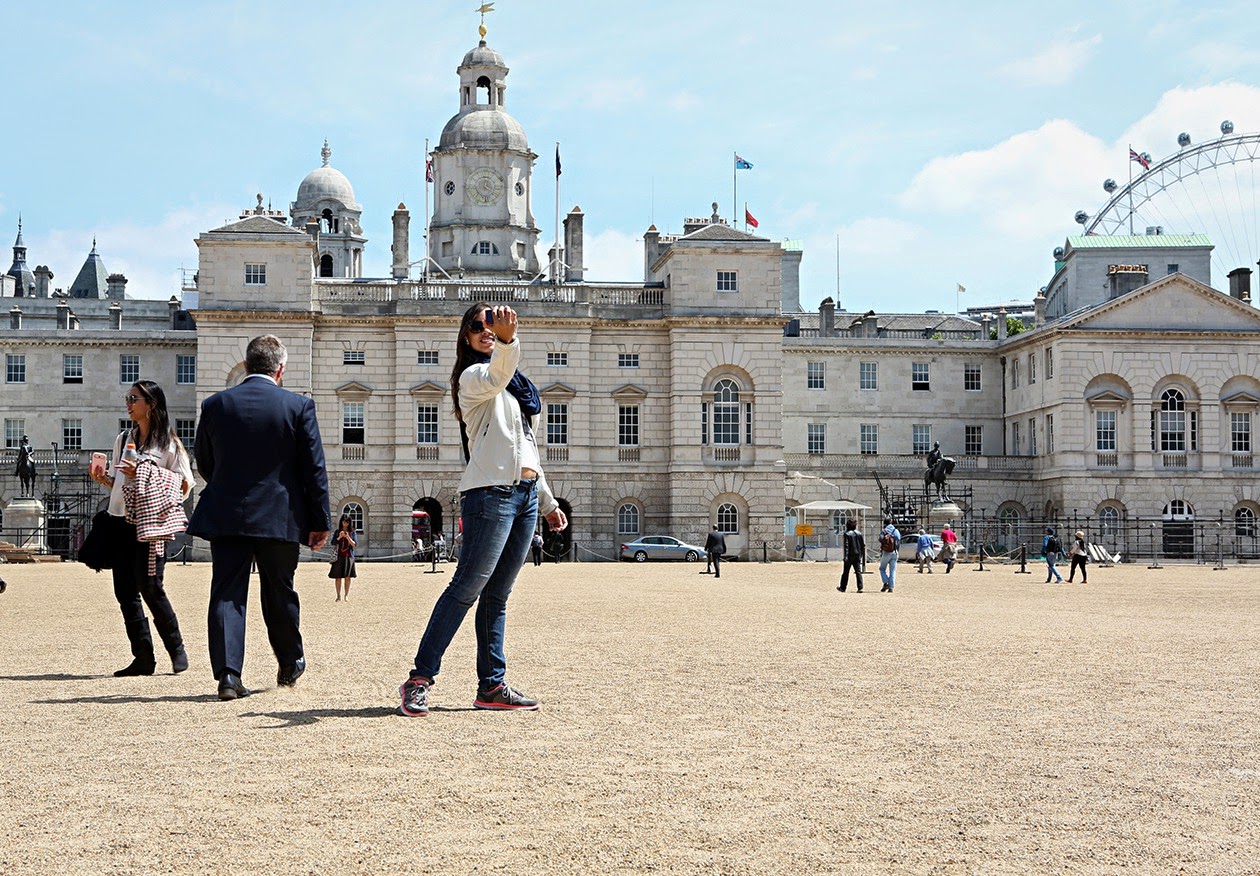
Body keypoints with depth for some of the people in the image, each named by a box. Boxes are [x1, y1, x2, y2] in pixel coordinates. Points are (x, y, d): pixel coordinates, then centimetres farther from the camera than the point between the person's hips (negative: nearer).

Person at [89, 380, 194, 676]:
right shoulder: (123, 439, 17)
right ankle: (143, 658, 9)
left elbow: (184, 486, -7)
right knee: (125, 590, 3)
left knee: (149, 586, -11)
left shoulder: (168, 442, -1)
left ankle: (176, 649, 8)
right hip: (120, 521, 6)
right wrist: (103, 478, 2)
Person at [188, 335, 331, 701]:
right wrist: (320, 521, 2)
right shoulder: (298, 406, -5)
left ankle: (228, 674, -7)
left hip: (225, 517, 1)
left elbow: (204, 463, 12)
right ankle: (290, 665, 30)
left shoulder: (215, 405, 2)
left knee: (227, 594, 2)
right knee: (279, 593, 14)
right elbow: (314, 470, -4)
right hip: (280, 517, -1)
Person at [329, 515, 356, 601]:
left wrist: (348, 537, -17)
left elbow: (354, 544, -1)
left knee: (347, 577, -3)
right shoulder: (337, 532, 8)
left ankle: (347, 596, 1)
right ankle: (338, 596, 5)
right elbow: (333, 543, 2)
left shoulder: (352, 532, 7)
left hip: (348, 557, -1)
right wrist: (339, 537, -14)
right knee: (338, 577, 0)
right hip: (339, 557, 1)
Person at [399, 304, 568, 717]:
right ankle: (420, 679, -10)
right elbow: (496, 378, -27)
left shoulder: (517, 385, 24)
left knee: (497, 594, 9)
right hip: (491, 492, -8)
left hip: (526, 496, 8)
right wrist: (507, 341, -48)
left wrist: (548, 501, 25)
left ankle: (492, 685, 11)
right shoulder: (472, 376, -1)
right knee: (467, 586, -12)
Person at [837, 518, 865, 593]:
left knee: (846, 572, 8)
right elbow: (863, 545, 9)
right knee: (858, 571, 1)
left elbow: (846, 546, -16)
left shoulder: (847, 534, -9)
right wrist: (862, 555, 20)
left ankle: (843, 587, 20)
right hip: (857, 555, 4)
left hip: (850, 555, -4)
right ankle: (860, 588, -10)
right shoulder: (859, 534, 6)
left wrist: (846, 556, -19)